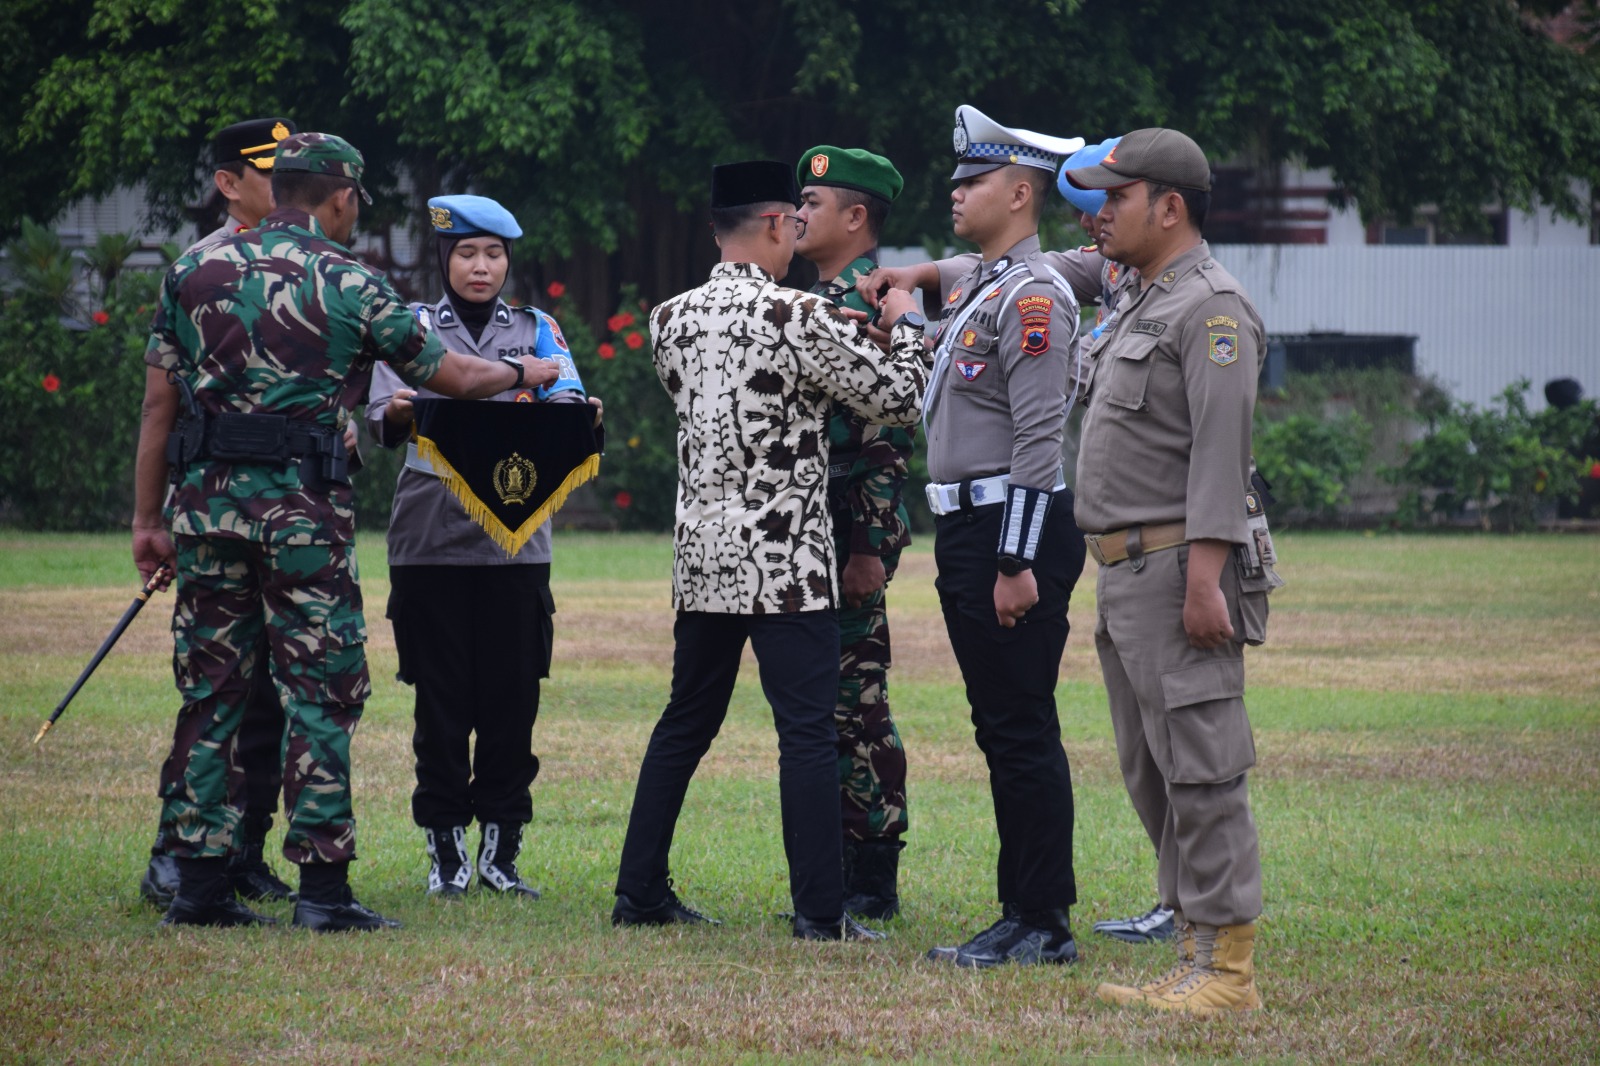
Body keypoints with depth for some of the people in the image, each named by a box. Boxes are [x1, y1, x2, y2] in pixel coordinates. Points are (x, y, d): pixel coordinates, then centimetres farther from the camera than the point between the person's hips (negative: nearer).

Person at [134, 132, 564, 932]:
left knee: (210, 691, 9)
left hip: (204, 498, 4)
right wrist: (524, 373, 27)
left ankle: (199, 885, 9)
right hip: (302, 506, -4)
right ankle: (323, 886, -3)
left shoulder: (195, 272, 9)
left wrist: (148, 519, 11)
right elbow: (449, 375, 8)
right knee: (320, 693, 0)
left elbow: (159, 406, 7)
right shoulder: (349, 284, -1)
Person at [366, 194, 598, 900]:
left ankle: (500, 847, 8)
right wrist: (399, 414, -27)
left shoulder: (535, 330, 13)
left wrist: (565, 414, -26)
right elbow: (381, 423, -3)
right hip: (431, 537, -1)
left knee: (512, 693, 0)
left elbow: (568, 404, -2)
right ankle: (446, 847, 7)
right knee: (441, 695, 0)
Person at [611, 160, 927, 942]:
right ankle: (820, 913, -4)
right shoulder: (800, 319, -13)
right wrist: (904, 325, 11)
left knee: (685, 723, 15)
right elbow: (901, 400, -6)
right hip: (787, 561, -6)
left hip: (701, 556, 7)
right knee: (807, 733, -3)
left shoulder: (672, 319, 7)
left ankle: (640, 892, 17)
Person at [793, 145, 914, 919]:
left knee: (856, 700, -6)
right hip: (807, 534, 10)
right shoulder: (815, 300, 18)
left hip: (854, 532, -10)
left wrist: (870, 546, -21)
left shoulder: (876, 303, -12)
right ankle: (836, 872, 15)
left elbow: (890, 435, -18)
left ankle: (873, 882, -2)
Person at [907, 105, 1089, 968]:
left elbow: (1039, 440, -19)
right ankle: (1019, 916, 16)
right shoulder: (971, 287, 16)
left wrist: (1018, 565, -22)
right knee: (999, 728, 12)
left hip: (1013, 529, -10)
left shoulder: (1032, 297, -14)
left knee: (1023, 732, -7)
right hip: (965, 531, 10)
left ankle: (1045, 926, -4)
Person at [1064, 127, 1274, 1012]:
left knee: (1202, 768, -9)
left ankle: (1228, 966, -8)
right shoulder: (1138, 308, 19)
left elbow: (1221, 449, -19)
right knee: (1150, 773, 11)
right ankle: (1193, 954, 16)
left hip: (1180, 568, -10)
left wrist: (1203, 578, -24)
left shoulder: (1212, 308, -12)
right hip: (1126, 574, 10)